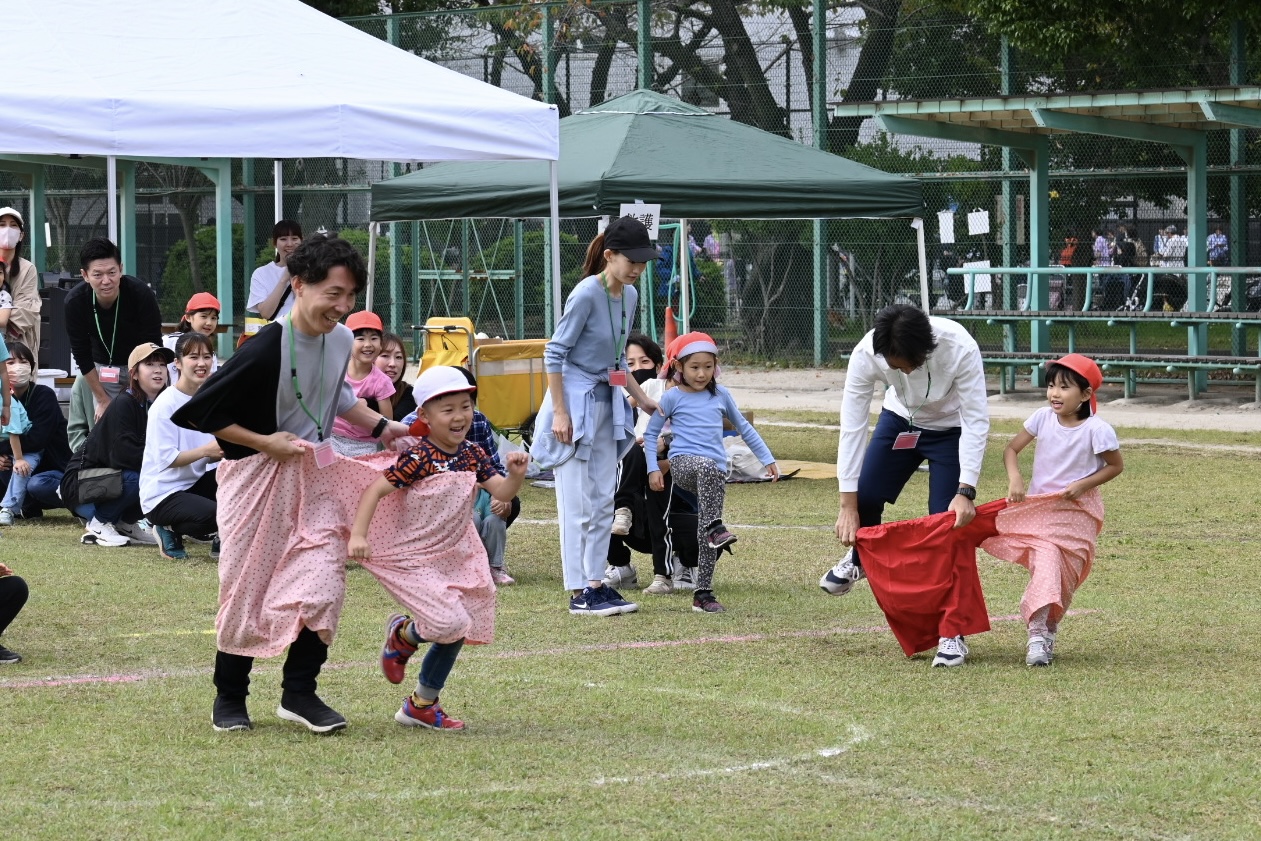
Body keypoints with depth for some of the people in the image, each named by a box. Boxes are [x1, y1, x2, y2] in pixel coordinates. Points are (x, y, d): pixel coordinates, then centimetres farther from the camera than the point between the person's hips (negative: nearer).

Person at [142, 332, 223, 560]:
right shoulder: (165, 404, -16)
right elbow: (166, 458, -20)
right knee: (214, 515, -32)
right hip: (162, 494, -7)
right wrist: (206, 450, -29)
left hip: (194, 484, 7)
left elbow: (211, 454, 5)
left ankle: (221, 538, 1)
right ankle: (171, 531, 0)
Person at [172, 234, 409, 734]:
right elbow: (201, 412, -18)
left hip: (315, 474, 5)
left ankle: (299, 692, 2)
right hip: (257, 479, -5)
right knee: (247, 589, 4)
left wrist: (381, 427, 13)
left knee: (322, 579, -8)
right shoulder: (266, 350, -24)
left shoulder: (341, 340, -1)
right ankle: (230, 697, 20)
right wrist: (265, 442, -16)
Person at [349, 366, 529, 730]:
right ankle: (402, 634, 14)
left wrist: (515, 475, -20)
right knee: (450, 624, -20)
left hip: (458, 558, 7)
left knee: (456, 634, 10)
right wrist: (358, 535, -29)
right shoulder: (418, 458, -19)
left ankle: (422, 704, 25)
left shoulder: (472, 454, 1)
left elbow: (502, 492, 3)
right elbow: (375, 489, -20)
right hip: (420, 559, -7)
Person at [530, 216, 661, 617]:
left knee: (604, 501, 10)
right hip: (575, 402, -8)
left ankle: (596, 582, 17)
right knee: (578, 503, -4)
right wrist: (559, 413, -18)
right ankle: (579, 592, -1)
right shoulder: (587, 294, -18)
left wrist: (642, 400, 17)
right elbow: (554, 353, -16)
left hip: (605, 403, 8)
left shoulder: (630, 296, 7)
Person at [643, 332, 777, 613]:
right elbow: (651, 433, 12)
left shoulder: (720, 395, 15)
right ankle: (714, 526, -45)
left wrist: (767, 459, 24)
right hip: (683, 463, -4)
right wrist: (653, 469, 2)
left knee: (705, 536, -4)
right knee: (707, 467, -40)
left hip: (715, 471, 4)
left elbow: (744, 428, 25)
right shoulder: (673, 397, 6)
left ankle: (703, 593, 0)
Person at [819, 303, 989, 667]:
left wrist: (965, 492, -35)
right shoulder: (866, 354, -31)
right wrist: (848, 506, -26)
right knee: (865, 496, -5)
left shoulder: (960, 348, -37)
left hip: (951, 429, -3)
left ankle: (952, 634, -2)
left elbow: (976, 420, -30)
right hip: (900, 420, 3)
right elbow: (852, 425, -26)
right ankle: (859, 560, 32)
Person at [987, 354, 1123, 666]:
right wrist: (1015, 479, -14)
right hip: (1036, 507, 2)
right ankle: (1037, 634, -22)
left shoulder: (1097, 430, -14)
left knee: (1064, 574, -4)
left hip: (1076, 511, -2)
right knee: (1045, 563, -16)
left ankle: (1048, 632, 14)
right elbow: (1012, 449, 4)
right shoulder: (1043, 418, -4)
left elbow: (1116, 466, -2)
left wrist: (1083, 485, -14)